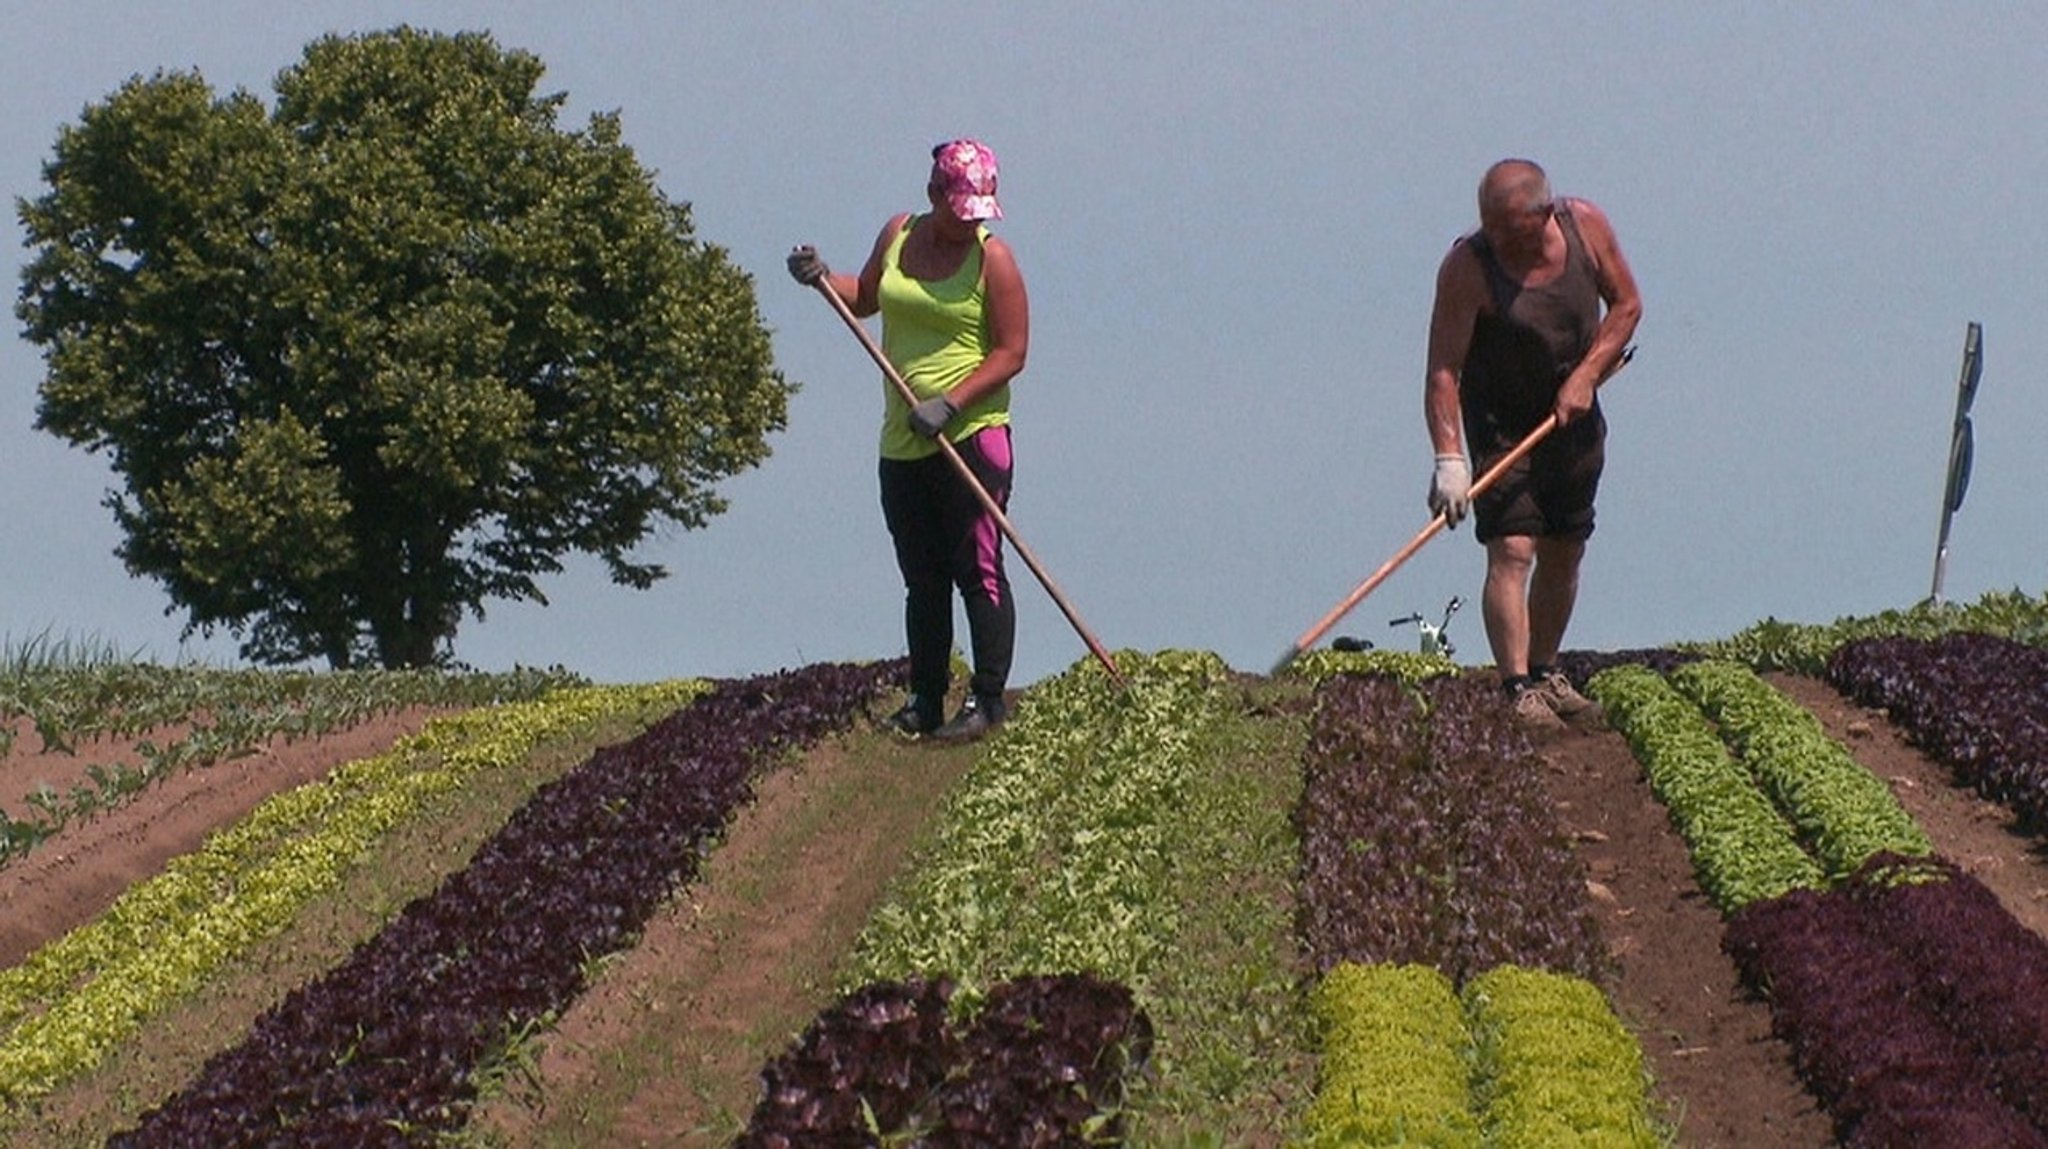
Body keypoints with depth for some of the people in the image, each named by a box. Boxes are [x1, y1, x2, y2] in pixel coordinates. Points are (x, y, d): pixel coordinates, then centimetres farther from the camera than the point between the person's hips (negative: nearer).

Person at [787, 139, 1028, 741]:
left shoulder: (993, 258, -7)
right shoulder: (899, 235, 9)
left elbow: (1011, 352, -10)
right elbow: (865, 297, 27)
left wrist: (950, 403, -19)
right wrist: (822, 278, 7)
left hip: (971, 436, -6)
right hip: (902, 440, 6)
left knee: (977, 572, -7)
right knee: (922, 579, 11)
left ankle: (987, 701, -3)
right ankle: (925, 702, 17)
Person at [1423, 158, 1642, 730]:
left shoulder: (1585, 225, -10)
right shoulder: (1468, 266, -22)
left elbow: (1626, 304, 1)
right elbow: (1443, 370, -24)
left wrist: (1586, 374, -13)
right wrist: (1448, 459, -33)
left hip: (1574, 415, 5)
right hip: (1502, 420, -5)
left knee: (1564, 552, 12)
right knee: (1511, 550, -16)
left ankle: (1546, 673, 27)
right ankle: (1518, 690, -20)